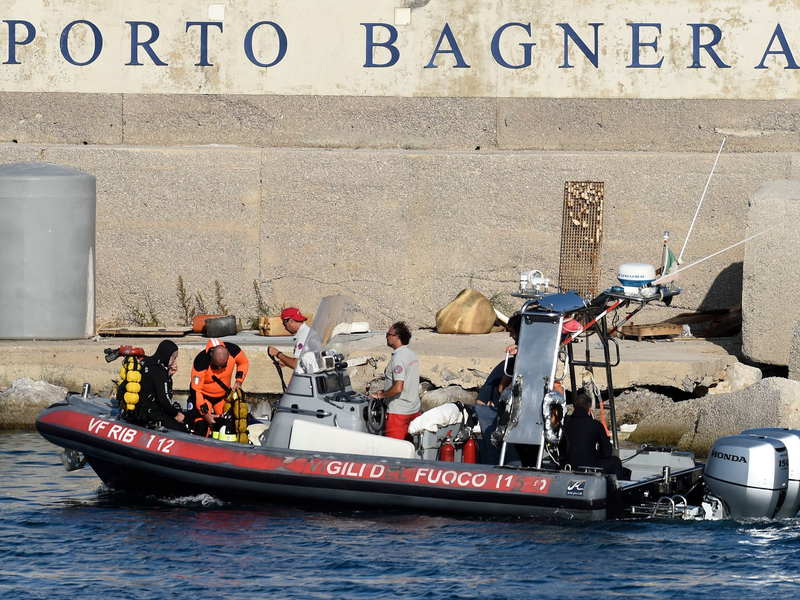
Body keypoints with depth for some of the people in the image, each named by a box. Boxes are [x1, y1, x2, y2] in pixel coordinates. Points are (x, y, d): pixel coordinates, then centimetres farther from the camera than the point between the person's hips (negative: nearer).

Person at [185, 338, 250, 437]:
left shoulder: (234, 351, -22)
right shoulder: (201, 362, -33)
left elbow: (244, 363, 5)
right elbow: (196, 391, -26)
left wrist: (239, 381, -9)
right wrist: (205, 414, -27)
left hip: (223, 395, 4)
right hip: (203, 395, -4)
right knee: (202, 428, -18)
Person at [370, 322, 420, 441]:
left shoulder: (398, 358, -20)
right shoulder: (412, 354, 10)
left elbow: (398, 388, -27)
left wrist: (380, 395, -13)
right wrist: (385, 392, 19)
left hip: (398, 411, -9)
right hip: (414, 409, 9)